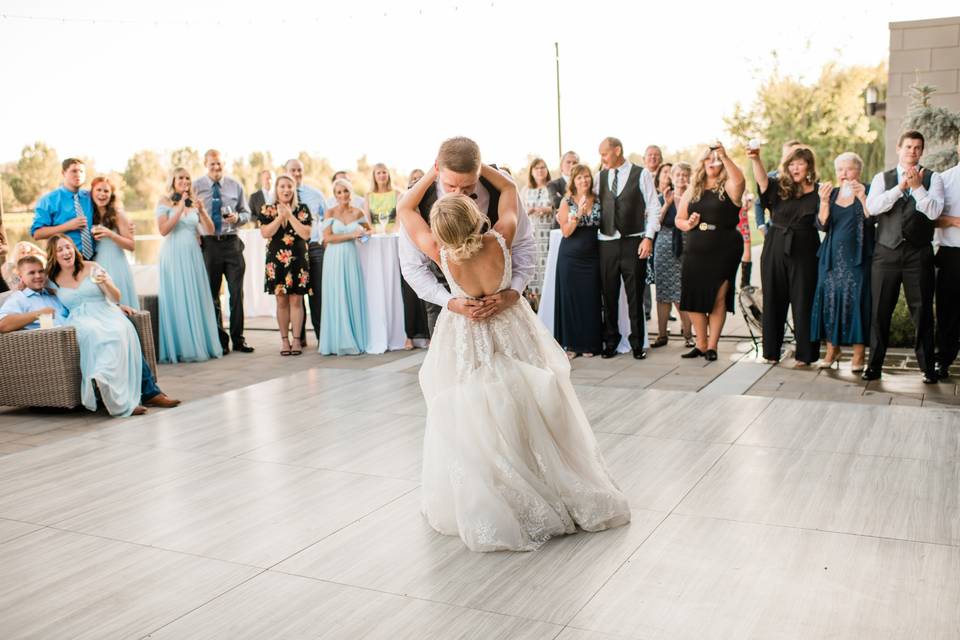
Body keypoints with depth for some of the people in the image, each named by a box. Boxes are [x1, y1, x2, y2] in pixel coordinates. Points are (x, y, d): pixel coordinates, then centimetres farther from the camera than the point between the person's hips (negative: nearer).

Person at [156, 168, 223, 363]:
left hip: (193, 256, 4)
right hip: (174, 256, -4)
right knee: (177, 301, -3)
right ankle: (179, 349, 1)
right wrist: (180, 209, -13)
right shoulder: (165, 202, 3)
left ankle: (199, 345, 11)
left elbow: (210, 230, 6)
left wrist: (202, 212, -10)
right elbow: (163, 230, -9)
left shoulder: (195, 202, 13)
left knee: (197, 300, 4)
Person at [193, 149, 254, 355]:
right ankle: (220, 340, 14)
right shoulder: (196, 186, 4)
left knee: (237, 291, -1)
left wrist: (237, 218, -8)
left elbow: (246, 213, 14)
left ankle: (238, 339, 8)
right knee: (212, 294, 5)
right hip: (208, 244, -1)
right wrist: (195, 234, -7)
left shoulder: (235, 185, 10)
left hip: (232, 243, 1)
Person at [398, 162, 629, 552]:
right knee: (531, 419, 15)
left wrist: (434, 174, -2)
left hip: (467, 341, -2)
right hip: (512, 333, 2)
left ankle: (490, 510, 18)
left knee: (474, 428, 10)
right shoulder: (499, 241, -21)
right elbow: (508, 189, -2)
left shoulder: (441, 254, -23)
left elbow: (405, 208, -8)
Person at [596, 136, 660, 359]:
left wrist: (648, 237, -10)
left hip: (633, 242, -3)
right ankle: (610, 341, 18)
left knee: (635, 296, 2)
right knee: (609, 295, 6)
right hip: (606, 243, 3)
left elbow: (654, 208, -2)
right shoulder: (600, 177, 11)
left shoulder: (642, 175, 0)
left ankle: (637, 343, 13)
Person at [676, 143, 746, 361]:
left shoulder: (728, 187, -1)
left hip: (723, 252, -4)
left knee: (718, 299, -2)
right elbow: (679, 219, 15)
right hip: (695, 252, 4)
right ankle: (701, 344, 17)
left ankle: (712, 346, 8)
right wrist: (688, 224, -6)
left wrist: (724, 156, -28)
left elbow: (739, 180, -25)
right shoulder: (692, 191, 12)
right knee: (694, 299, 4)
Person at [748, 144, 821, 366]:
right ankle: (771, 351, 17)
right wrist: (756, 159, -30)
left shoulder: (817, 192, 2)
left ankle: (805, 354, 10)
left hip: (804, 253, -2)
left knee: (803, 303, 2)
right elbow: (762, 179, -16)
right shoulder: (779, 188, 5)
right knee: (773, 301, 7)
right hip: (775, 250, 2)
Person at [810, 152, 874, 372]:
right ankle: (832, 349, 11)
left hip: (857, 256, -4)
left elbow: (871, 220, -13)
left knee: (856, 300, -7)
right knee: (829, 298, 1)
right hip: (832, 256, 4)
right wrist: (824, 202, -13)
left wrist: (862, 197, -25)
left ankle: (858, 353, -1)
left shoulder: (866, 191, 2)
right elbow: (822, 225, 2)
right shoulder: (831, 193, 12)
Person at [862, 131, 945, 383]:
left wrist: (917, 187, -15)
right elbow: (872, 207, -7)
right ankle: (874, 364, 14)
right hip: (886, 251, 1)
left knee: (922, 310, 3)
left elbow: (934, 211, -7)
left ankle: (927, 367, 13)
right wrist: (900, 187, -14)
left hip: (919, 254, -1)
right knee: (880, 311, 4)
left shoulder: (932, 178, 7)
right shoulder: (882, 178, 10)